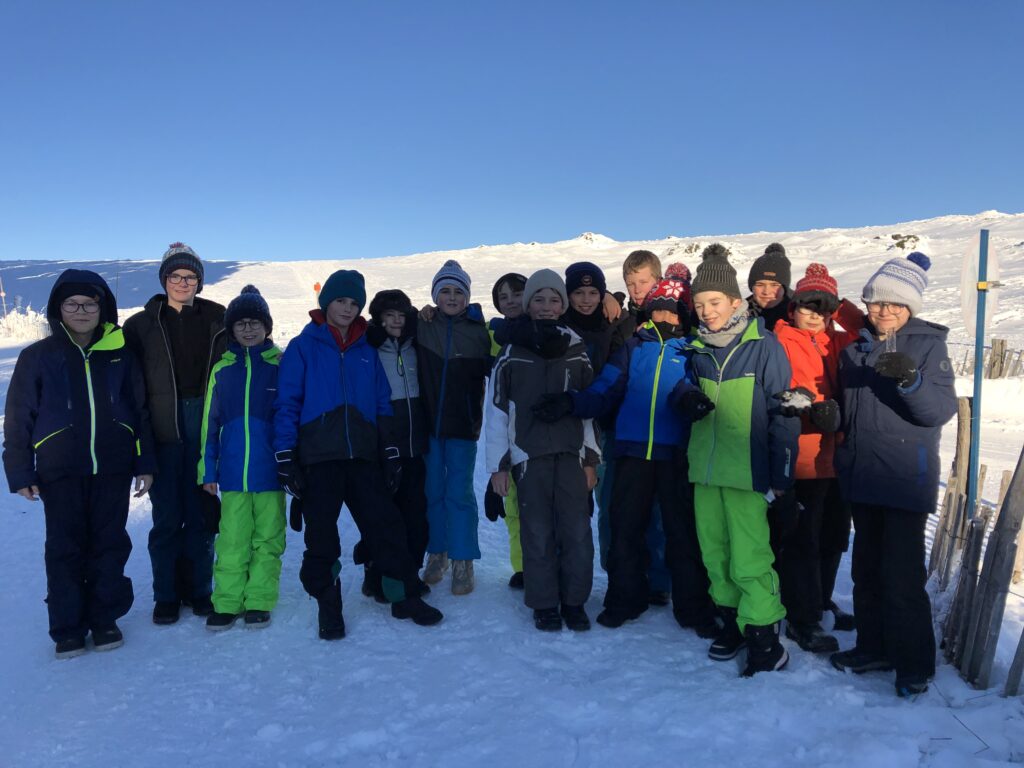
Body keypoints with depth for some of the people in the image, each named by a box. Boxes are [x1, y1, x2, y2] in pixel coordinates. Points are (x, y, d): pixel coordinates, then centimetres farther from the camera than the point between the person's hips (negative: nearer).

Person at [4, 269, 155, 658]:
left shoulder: (120, 354, 5)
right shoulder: (38, 356, 1)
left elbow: (140, 411, 8)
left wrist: (144, 463, 6)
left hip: (113, 468, 1)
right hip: (60, 472, -1)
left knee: (110, 545, 7)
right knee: (65, 549, 5)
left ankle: (104, 618, 21)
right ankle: (68, 627, 17)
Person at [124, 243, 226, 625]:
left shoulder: (217, 320, 5)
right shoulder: (142, 324, 4)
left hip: (204, 431, 1)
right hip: (163, 432, 0)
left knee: (200, 513, 7)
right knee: (166, 516, 4)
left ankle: (197, 589, 20)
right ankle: (166, 594, 18)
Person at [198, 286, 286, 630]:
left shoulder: (281, 366, 0)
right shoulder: (221, 369, 6)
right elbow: (210, 423, 8)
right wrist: (207, 470, 5)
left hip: (270, 471, -1)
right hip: (232, 472, 1)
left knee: (267, 539, 7)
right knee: (231, 540, 6)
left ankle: (259, 601, 17)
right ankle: (227, 602, 16)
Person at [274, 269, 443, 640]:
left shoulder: (366, 351, 13)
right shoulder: (303, 347, 2)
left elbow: (382, 404, 14)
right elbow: (287, 404, -2)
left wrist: (390, 454, 9)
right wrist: (285, 457, -8)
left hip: (364, 456, 3)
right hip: (318, 459, -3)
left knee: (385, 525, 2)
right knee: (321, 534, 3)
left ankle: (403, 596, 16)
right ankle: (328, 605, 19)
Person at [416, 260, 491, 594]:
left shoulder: (479, 330, -1)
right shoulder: (421, 325, 1)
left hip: (463, 424, -1)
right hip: (428, 422, 2)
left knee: (459, 492, 0)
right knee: (432, 490, 10)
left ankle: (463, 562, 11)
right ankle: (437, 554, 25)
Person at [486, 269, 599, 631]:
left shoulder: (577, 351, 8)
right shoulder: (511, 353, 2)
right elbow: (496, 411, 1)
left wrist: (590, 459, 7)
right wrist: (498, 464, -2)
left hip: (570, 455, 2)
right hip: (528, 456, -1)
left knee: (578, 533, 0)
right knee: (538, 534, 2)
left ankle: (574, 601, 18)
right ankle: (544, 604, 17)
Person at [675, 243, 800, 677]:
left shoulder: (763, 346, -7)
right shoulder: (698, 348, 8)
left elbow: (784, 412, -8)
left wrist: (781, 474, -11)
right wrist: (688, 401, -5)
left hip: (746, 470, -5)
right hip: (705, 468, 6)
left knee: (748, 559, -7)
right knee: (714, 554, 12)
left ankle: (764, 637, 6)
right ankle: (732, 620, 27)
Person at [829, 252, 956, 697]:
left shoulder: (928, 344, -3)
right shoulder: (855, 347, 10)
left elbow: (942, 410, -15)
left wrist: (910, 379, -29)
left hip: (906, 480, -5)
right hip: (861, 477, 5)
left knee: (902, 575, -3)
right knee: (867, 570, 14)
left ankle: (914, 663, 13)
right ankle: (874, 646, 28)